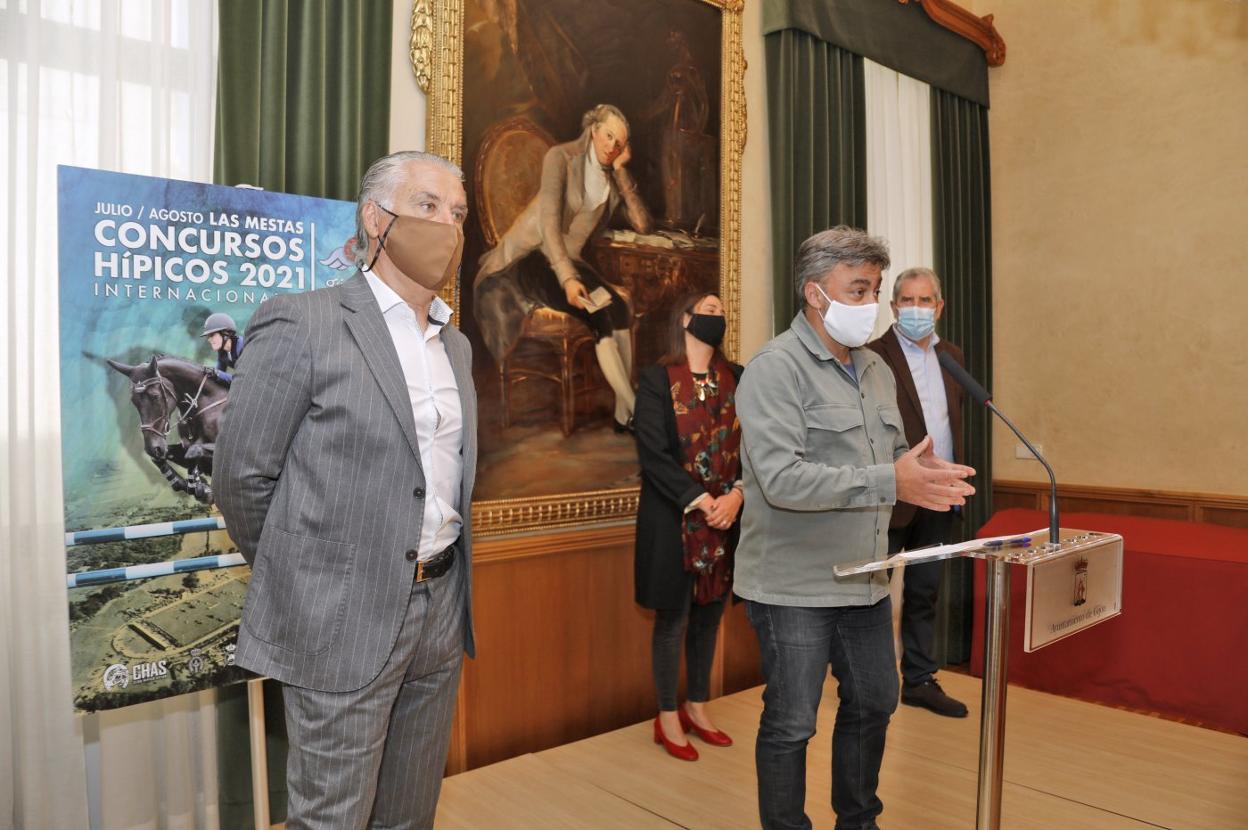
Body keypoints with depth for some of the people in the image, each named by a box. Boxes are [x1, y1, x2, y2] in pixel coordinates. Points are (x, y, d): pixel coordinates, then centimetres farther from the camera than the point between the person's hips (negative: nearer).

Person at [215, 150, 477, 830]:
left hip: (441, 612, 6)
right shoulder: (299, 323, -11)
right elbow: (242, 476, -7)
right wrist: (294, 577, 4)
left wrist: (446, 583, 15)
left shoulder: (456, 344, 11)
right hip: (344, 621, -6)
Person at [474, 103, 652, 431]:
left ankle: (623, 414, -23)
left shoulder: (613, 176, 8)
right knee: (599, 314, -29)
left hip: (569, 259, 6)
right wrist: (567, 278, -33)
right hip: (530, 255, -6)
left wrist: (622, 171, -7)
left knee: (619, 309, -25)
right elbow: (550, 222, -21)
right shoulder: (561, 157, -10)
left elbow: (643, 225, -3)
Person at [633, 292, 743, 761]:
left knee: (709, 615, 14)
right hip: (673, 520, -4)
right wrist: (700, 501, -17)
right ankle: (667, 719, 22)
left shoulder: (736, 378, 7)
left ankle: (697, 708, 31)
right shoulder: (656, 379, -6)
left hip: (727, 517, 5)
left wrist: (736, 494, -13)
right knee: (672, 618, 6)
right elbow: (653, 453, -13)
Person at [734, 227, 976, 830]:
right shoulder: (775, 369, -15)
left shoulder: (875, 369, 11)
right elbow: (782, 480, -26)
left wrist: (921, 471, -5)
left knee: (874, 704, 21)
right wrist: (891, 482, -27)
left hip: (864, 579, 8)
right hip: (795, 586, -8)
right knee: (790, 725, 5)